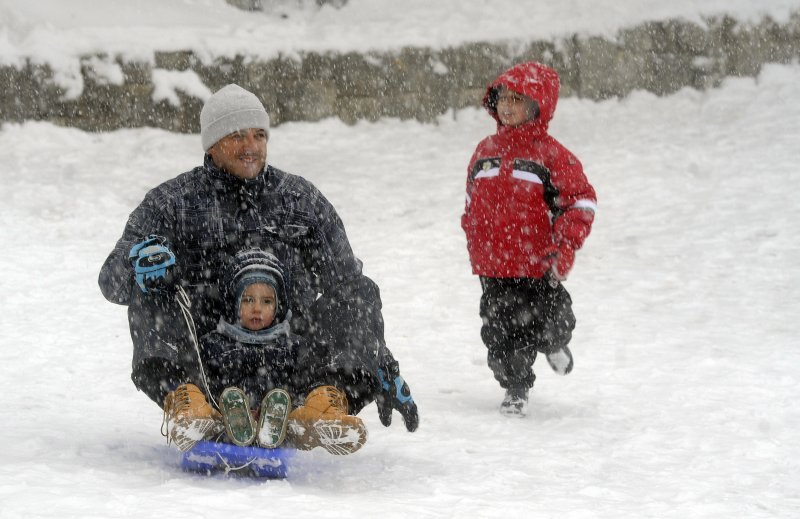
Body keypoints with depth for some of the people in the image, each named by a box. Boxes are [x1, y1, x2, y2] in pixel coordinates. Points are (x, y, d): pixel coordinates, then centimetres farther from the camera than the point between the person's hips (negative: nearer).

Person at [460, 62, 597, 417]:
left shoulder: (551, 154, -7)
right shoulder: (486, 151, 9)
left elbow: (581, 201, -7)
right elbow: (472, 203, 21)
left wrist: (565, 246, -15)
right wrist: (475, 247, 18)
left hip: (538, 266, -4)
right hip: (494, 268, 4)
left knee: (550, 325, 4)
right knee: (501, 332, 3)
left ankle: (555, 346, 40)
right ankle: (515, 391, 20)